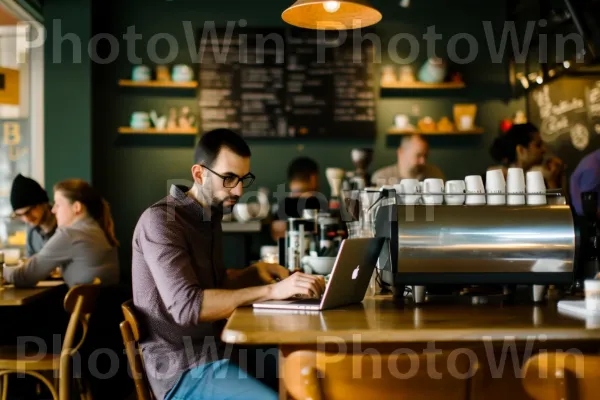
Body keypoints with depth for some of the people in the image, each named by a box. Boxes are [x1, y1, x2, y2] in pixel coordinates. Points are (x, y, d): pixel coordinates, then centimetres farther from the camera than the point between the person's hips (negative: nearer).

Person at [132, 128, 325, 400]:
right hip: (185, 368, -8)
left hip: (216, 351, 9)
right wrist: (271, 291, -29)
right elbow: (187, 306, -27)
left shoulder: (209, 216, 11)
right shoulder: (161, 220, -16)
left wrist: (255, 272, 5)